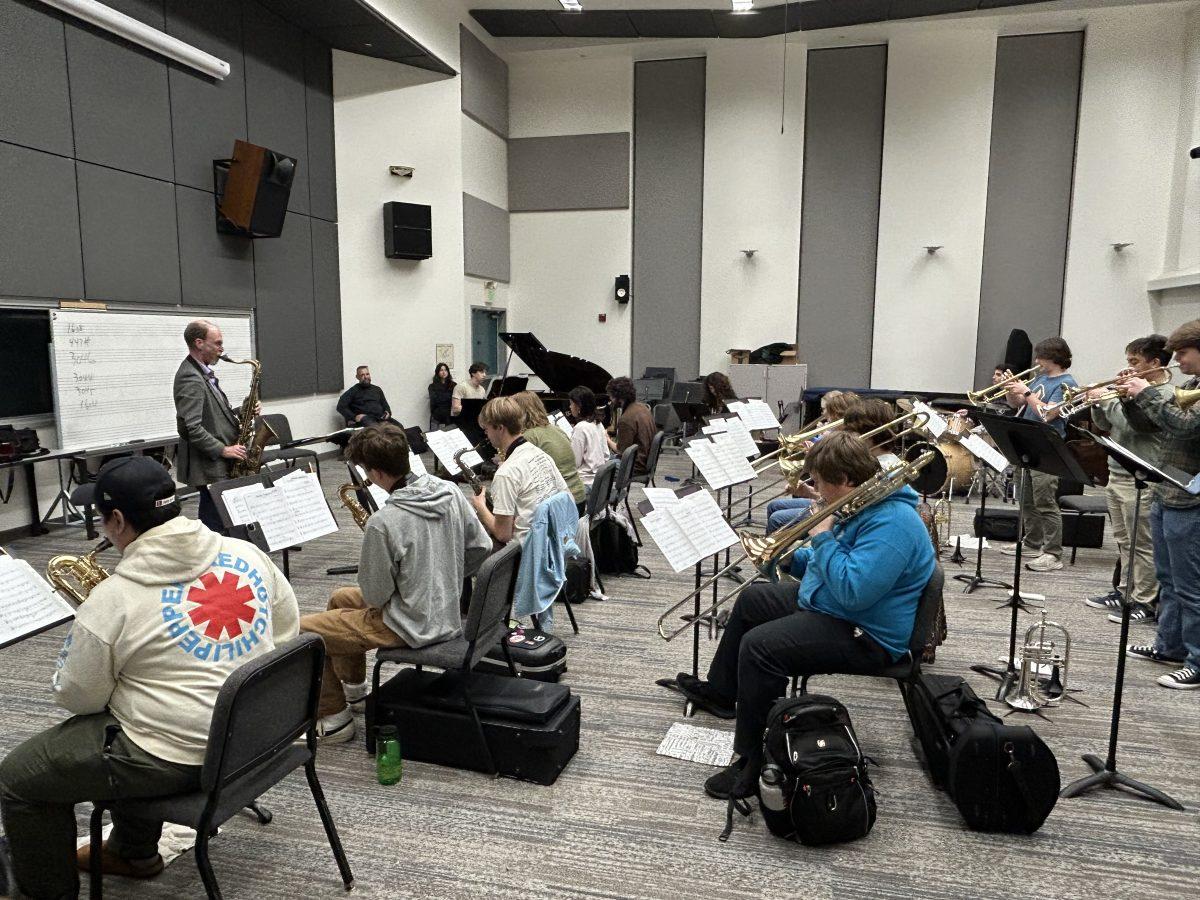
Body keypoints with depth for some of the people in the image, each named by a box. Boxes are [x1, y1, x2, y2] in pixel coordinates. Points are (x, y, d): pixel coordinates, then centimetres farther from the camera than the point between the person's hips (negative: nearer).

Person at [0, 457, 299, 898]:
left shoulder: (113, 598, -20)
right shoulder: (249, 555, -6)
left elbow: (78, 699, -7)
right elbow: (286, 630, 7)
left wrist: (81, 642, 11)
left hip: (177, 758, -7)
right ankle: (134, 851, 47)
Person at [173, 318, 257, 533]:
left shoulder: (204, 373, 14)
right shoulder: (189, 378, -18)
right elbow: (192, 428, -24)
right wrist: (223, 450, -19)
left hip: (219, 463, 10)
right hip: (211, 466, -10)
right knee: (215, 525, -5)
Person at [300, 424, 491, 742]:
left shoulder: (383, 522, -28)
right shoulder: (449, 491, -8)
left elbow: (375, 597, -18)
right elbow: (481, 546, 1)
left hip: (412, 626, -8)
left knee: (303, 630, 3)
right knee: (340, 598, 27)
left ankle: (334, 719, 15)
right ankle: (353, 687, 42)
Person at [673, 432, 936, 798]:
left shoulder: (891, 523, -28)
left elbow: (853, 592, -35)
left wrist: (823, 539, -24)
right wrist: (790, 558, 6)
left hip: (864, 636, -11)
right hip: (822, 602, 11)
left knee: (758, 646, -27)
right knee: (750, 600, 22)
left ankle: (754, 763, -14)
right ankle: (720, 692, 37)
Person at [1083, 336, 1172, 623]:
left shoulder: (1166, 394, -12)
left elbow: (1132, 423, -23)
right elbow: (1106, 425, 16)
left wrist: (1107, 399, -12)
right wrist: (1098, 403, -1)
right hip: (1117, 474, 9)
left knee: (1142, 544, -1)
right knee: (1124, 541, 16)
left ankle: (1145, 602, 6)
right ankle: (1126, 591, 27)